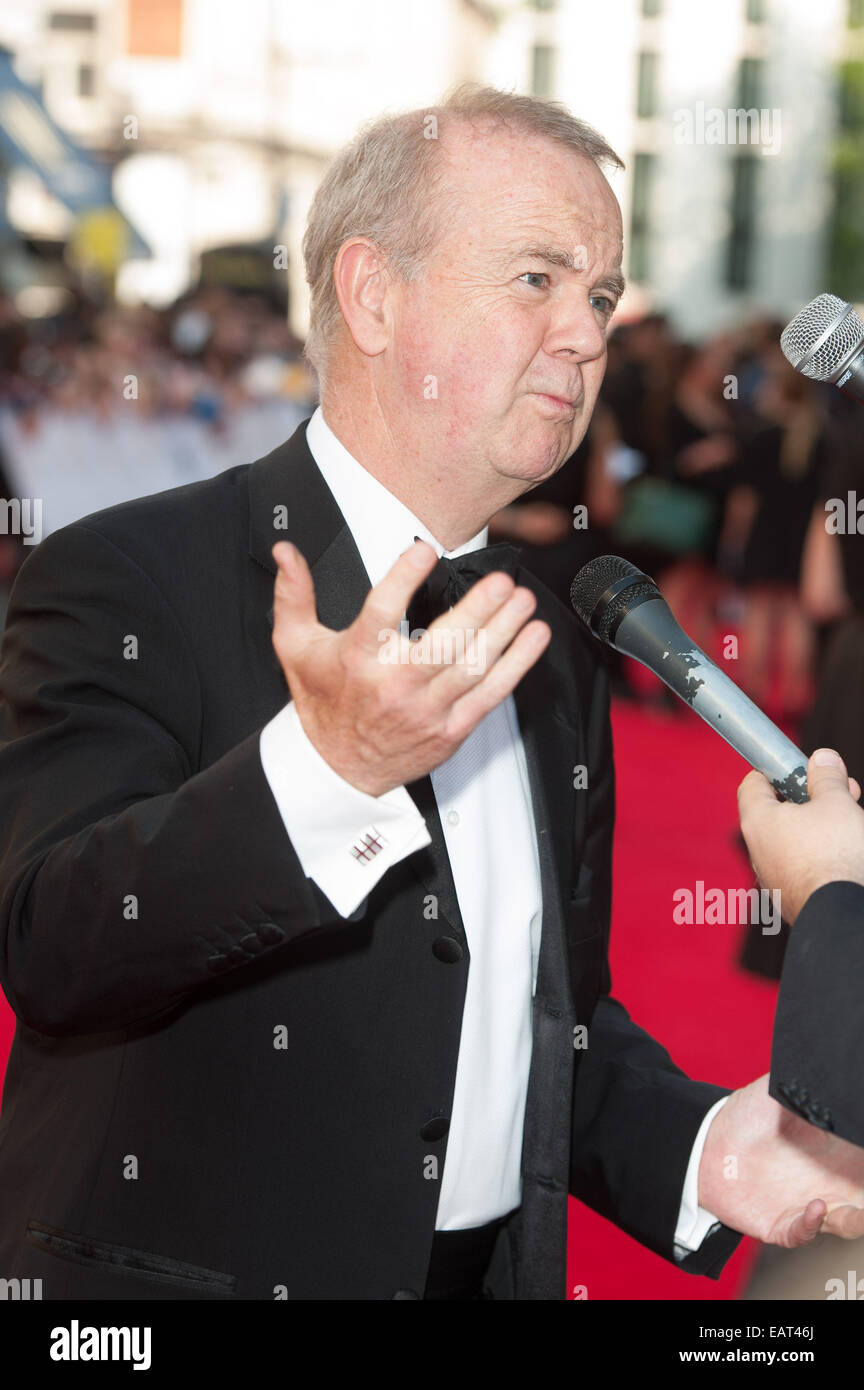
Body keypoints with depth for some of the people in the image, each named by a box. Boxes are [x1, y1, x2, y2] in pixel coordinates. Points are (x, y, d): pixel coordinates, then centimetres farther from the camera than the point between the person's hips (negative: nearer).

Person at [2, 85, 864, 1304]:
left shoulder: (549, 649, 9)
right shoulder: (127, 584, -12)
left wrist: (700, 1146, -2)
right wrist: (324, 770, -38)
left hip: (498, 1267, 6)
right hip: (186, 1270, -6)